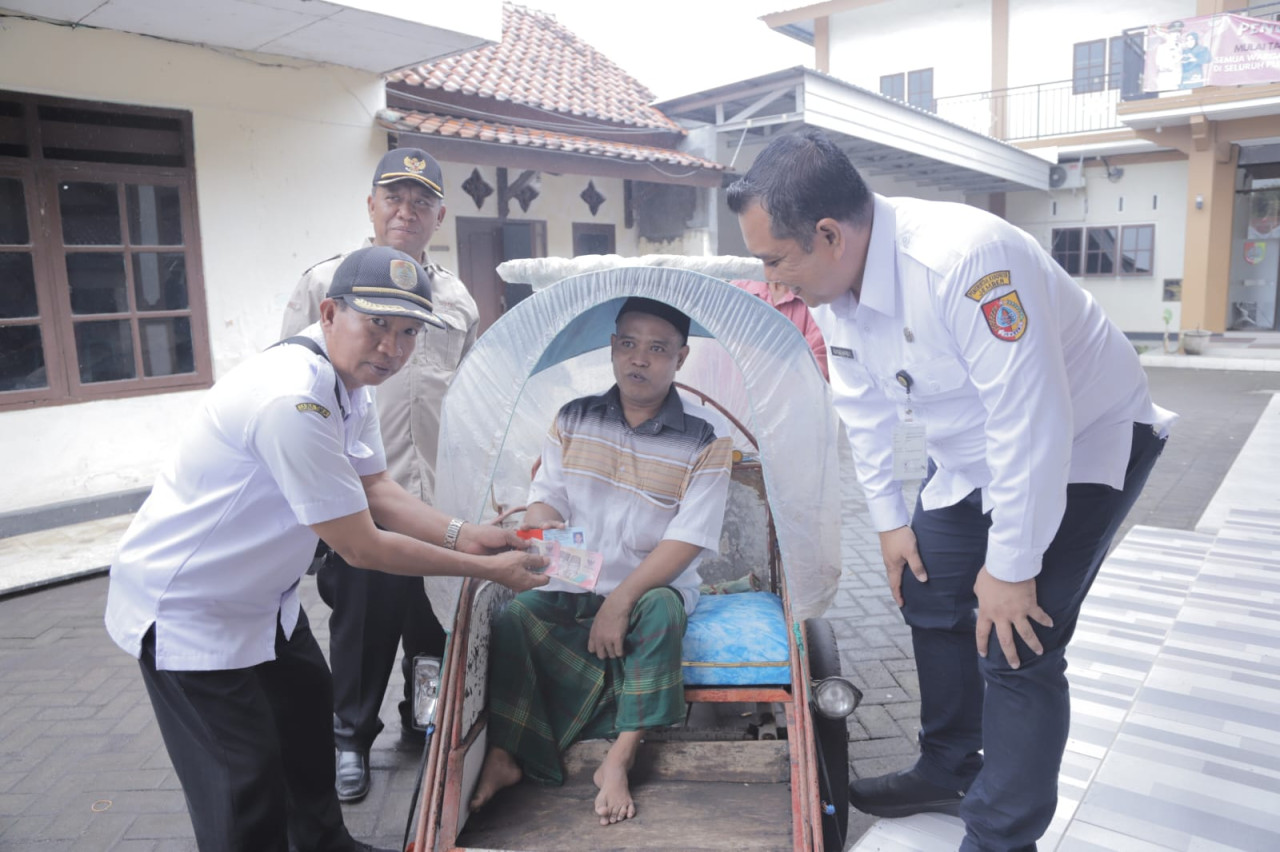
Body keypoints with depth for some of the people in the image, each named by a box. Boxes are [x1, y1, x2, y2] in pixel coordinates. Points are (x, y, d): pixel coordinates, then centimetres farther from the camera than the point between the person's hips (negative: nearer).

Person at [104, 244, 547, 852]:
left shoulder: (349, 380, -3)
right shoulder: (294, 399, -33)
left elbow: (375, 490, 4)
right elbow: (362, 547, -27)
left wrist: (460, 534, -10)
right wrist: (486, 569, -20)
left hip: (261, 596, 10)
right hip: (186, 612, -10)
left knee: (308, 711, 24)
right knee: (246, 793, -3)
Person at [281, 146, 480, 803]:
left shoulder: (456, 298, 12)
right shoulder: (327, 282, 1)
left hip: (437, 499, 3)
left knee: (434, 624, 12)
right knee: (361, 624, 8)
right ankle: (352, 736, 29)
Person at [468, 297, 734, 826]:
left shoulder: (705, 437, -10)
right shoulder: (574, 420, 2)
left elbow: (687, 539, -15)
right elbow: (545, 500, 2)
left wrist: (621, 602, -22)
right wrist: (537, 542, -23)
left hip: (652, 589, -2)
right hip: (570, 588, 3)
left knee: (660, 610, -34)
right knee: (513, 617, -23)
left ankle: (618, 762, -22)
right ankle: (502, 755, -7)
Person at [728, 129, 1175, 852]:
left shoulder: (964, 261, -37)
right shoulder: (830, 282, -12)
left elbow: (1031, 423, -34)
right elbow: (865, 406, 1)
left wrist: (1011, 567, -25)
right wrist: (890, 518, 5)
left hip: (1081, 441, -7)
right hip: (968, 457, 8)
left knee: (1017, 649, -11)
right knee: (931, 597, 13)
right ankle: (950, 771, 36)